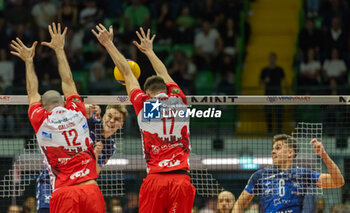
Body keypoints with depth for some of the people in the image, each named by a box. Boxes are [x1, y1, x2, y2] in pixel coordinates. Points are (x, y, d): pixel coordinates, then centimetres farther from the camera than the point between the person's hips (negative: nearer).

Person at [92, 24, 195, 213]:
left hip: (155, 179, -1)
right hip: (181, 179, 1)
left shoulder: (143, 104, 7)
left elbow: (126, 73, 20)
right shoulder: (179, 101, 12)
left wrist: (108, 44, 32)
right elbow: (164, 75, 31)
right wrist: (149, 50, 49)